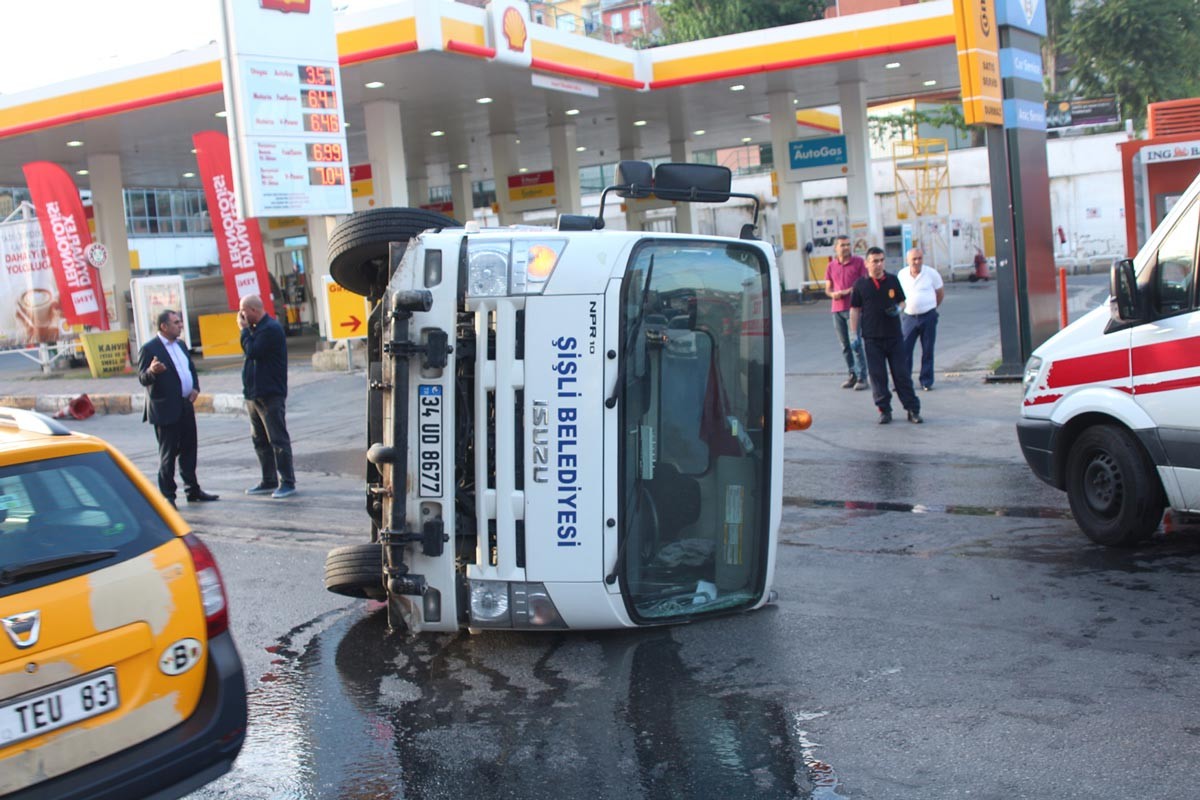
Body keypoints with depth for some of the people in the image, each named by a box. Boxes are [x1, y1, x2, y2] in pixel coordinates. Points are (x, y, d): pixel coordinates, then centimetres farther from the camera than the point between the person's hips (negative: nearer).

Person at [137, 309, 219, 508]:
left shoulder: (180, 345, 14)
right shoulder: (149, 349, -10)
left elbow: (192, 369, 22)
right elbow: (143, 379, -14)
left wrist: (196, 388, 5)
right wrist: (152, 371, -35)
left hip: (186, 406, 8)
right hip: (166, 409, -8)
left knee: (189, 450, 14)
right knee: (167, 454, -2)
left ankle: (193, 490, 23)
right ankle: (167, 496, 5)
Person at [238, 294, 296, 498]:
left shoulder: (271, 329, -15)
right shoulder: (258, 328, 17)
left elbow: (252, 351, -21)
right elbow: (249, 351, 14)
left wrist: (245, 329, -9)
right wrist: (246, 329, 3)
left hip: (270, 395, -10)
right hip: (254, 394, 10)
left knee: (278, 440, -7)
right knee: (260, 441, 13)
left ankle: (287, 482, -3)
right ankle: (269, 481, 20)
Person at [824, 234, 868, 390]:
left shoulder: (858, 262, 1)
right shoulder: (831, 266, 11)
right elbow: (828, 289, 16)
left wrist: (848, 291, -14)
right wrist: (833, 294, -7)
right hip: (837, 308, 4)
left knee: (855, 342, -10)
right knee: (844, 344, 7)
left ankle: (862, 377, -7)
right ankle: (852, 374, 16)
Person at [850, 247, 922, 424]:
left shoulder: (893, 280, 4)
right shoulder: (861, 284, 0)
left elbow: (902, 301, 14)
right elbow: (855, 310, 4)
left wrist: (898, 309, -9)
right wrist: (854, 334, -1)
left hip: (894, 335, 1)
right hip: (872, 338, -1)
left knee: (902, 373, 2)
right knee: (877, 376, 3)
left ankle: (913, 409, 8)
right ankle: (884, 410, 13)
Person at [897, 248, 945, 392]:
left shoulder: (931, 273, -3)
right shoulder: (902, 275, 3)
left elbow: (940, 293, 8)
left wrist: (931, 308, 10)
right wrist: (901, 308, 8)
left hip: (928, 316, -1)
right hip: (908, 316, 1)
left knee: (927, 351, 5)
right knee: (904, 350, -4)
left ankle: (927, 381, 13)